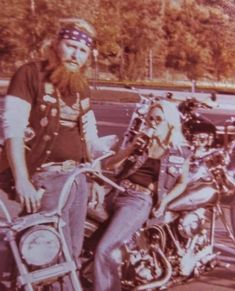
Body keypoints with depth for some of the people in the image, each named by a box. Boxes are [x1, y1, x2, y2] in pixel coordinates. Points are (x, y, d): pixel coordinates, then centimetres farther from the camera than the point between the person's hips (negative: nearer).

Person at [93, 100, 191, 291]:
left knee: (104, 250, -24)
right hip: (117, 193, 6)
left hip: (141, 200, -5)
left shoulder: (181, 152, 9)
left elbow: (182, 183, 16)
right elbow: (110, 165, 14)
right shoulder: (140, 142, 18)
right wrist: (130, 148, -2)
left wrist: (164, 201, -2)